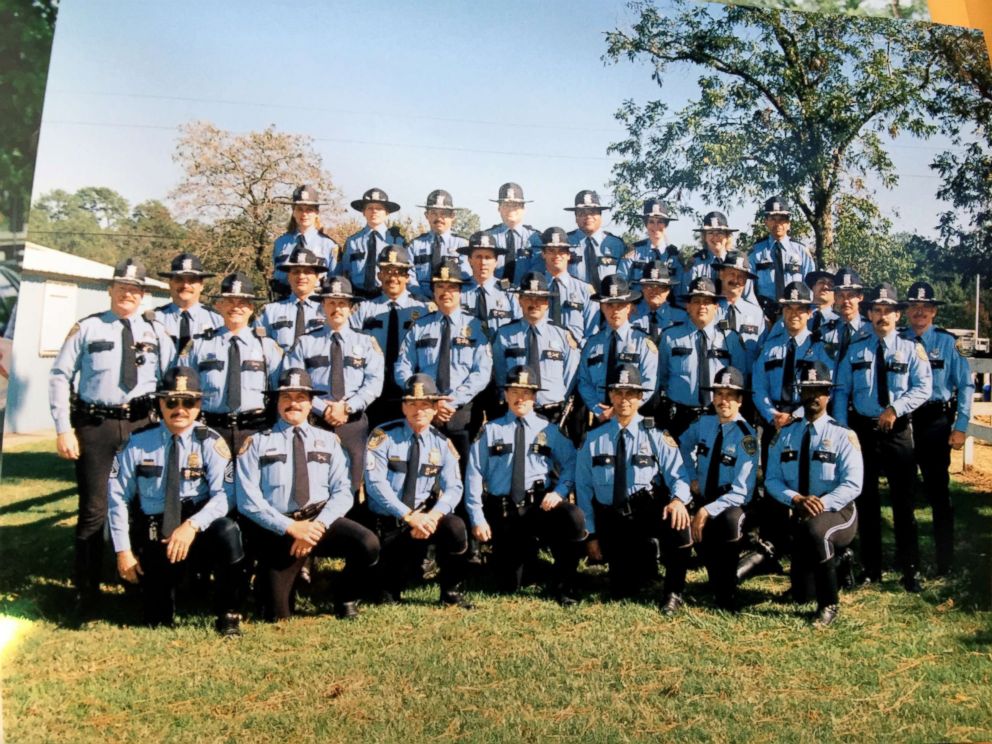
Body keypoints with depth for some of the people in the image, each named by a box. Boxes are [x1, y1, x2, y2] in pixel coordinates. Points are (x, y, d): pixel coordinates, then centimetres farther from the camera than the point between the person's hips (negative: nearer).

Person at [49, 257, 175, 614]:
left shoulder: (156, 331, 9)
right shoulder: (86, 329, 2)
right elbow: (59, 377, 1)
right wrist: (63, 428, -5)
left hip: (141, 426, 2)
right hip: (94, 426, -2)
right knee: (94, 510, 1)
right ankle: (86, 591, 14)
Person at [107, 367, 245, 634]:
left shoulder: (210, 443, -6)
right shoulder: (138, 443, -1)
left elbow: (224, 495, -16)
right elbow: (118, 497, 2)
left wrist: (192, 525, -32)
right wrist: (123, 550, -4)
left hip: (200, 533, -1)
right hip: (154, 538, 2)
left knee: (227, 530, -36)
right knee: (158, 622, -1)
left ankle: (228, 616, -19)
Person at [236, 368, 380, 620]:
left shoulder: (328, 441, 13)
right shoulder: (256, 444, 5)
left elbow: (342, 492, 4)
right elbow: (248, 500, -4)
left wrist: (318, 525, -15)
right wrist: (291, 527, -15)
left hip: (322, 520, 2)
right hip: (277, 529, -2)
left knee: (368, 545, -27)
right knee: (276, 616, -10)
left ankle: (345, 600, 1)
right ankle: (266, 581, 25)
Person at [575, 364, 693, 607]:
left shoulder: (657, 437, 1)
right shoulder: (593, 440, 5)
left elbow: (678, 476, -7)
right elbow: (584, 489, 6)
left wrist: (678, 500, -30)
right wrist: (591, 534, 2)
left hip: (649, 512, -2)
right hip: (612, 521, 2)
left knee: (676, 517, -36)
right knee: (622, 591, -4)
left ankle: (673, 591, -14)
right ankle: (645, 557, 33)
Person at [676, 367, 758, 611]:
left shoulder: (746, 437, -17)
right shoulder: (703, 424, 1)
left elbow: (740, 492, -20)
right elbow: (684, 446, 25)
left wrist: (706, 512, -27)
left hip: (731, 508, -4)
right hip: (701, 500, 4)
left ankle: (726, 600, -16)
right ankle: (674, 592, -13)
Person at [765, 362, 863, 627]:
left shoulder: (843, 435, -6)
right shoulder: (785, 435, 5)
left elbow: (852, 484, -14)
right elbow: (772, 479, 1)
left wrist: (822, 503, -29)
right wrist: (795, 499, -19)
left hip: (837, 513, -4)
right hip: (797, 515, 4)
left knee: (816, 529, -41)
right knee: (799, 595, -5)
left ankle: (829, 604, -20)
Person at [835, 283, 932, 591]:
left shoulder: (911, 349, 2)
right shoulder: (855, 350, 7)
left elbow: (923, 388, -8)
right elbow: (841, 391, 5)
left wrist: (895, 408, -22)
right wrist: (841, 428, -6)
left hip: (898, 431, -2)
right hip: (862, 430, 2)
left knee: (903, 501, 0)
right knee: (866, 500, 8)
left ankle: (910, 570, 8)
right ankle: (870, 569, 18)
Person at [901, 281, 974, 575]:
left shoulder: (948, 342, -1)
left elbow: (965, 385, -2)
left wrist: (960, 427, -8)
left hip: (935, 422, -2)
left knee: (937, 489, 1)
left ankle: (944, 561, 10)